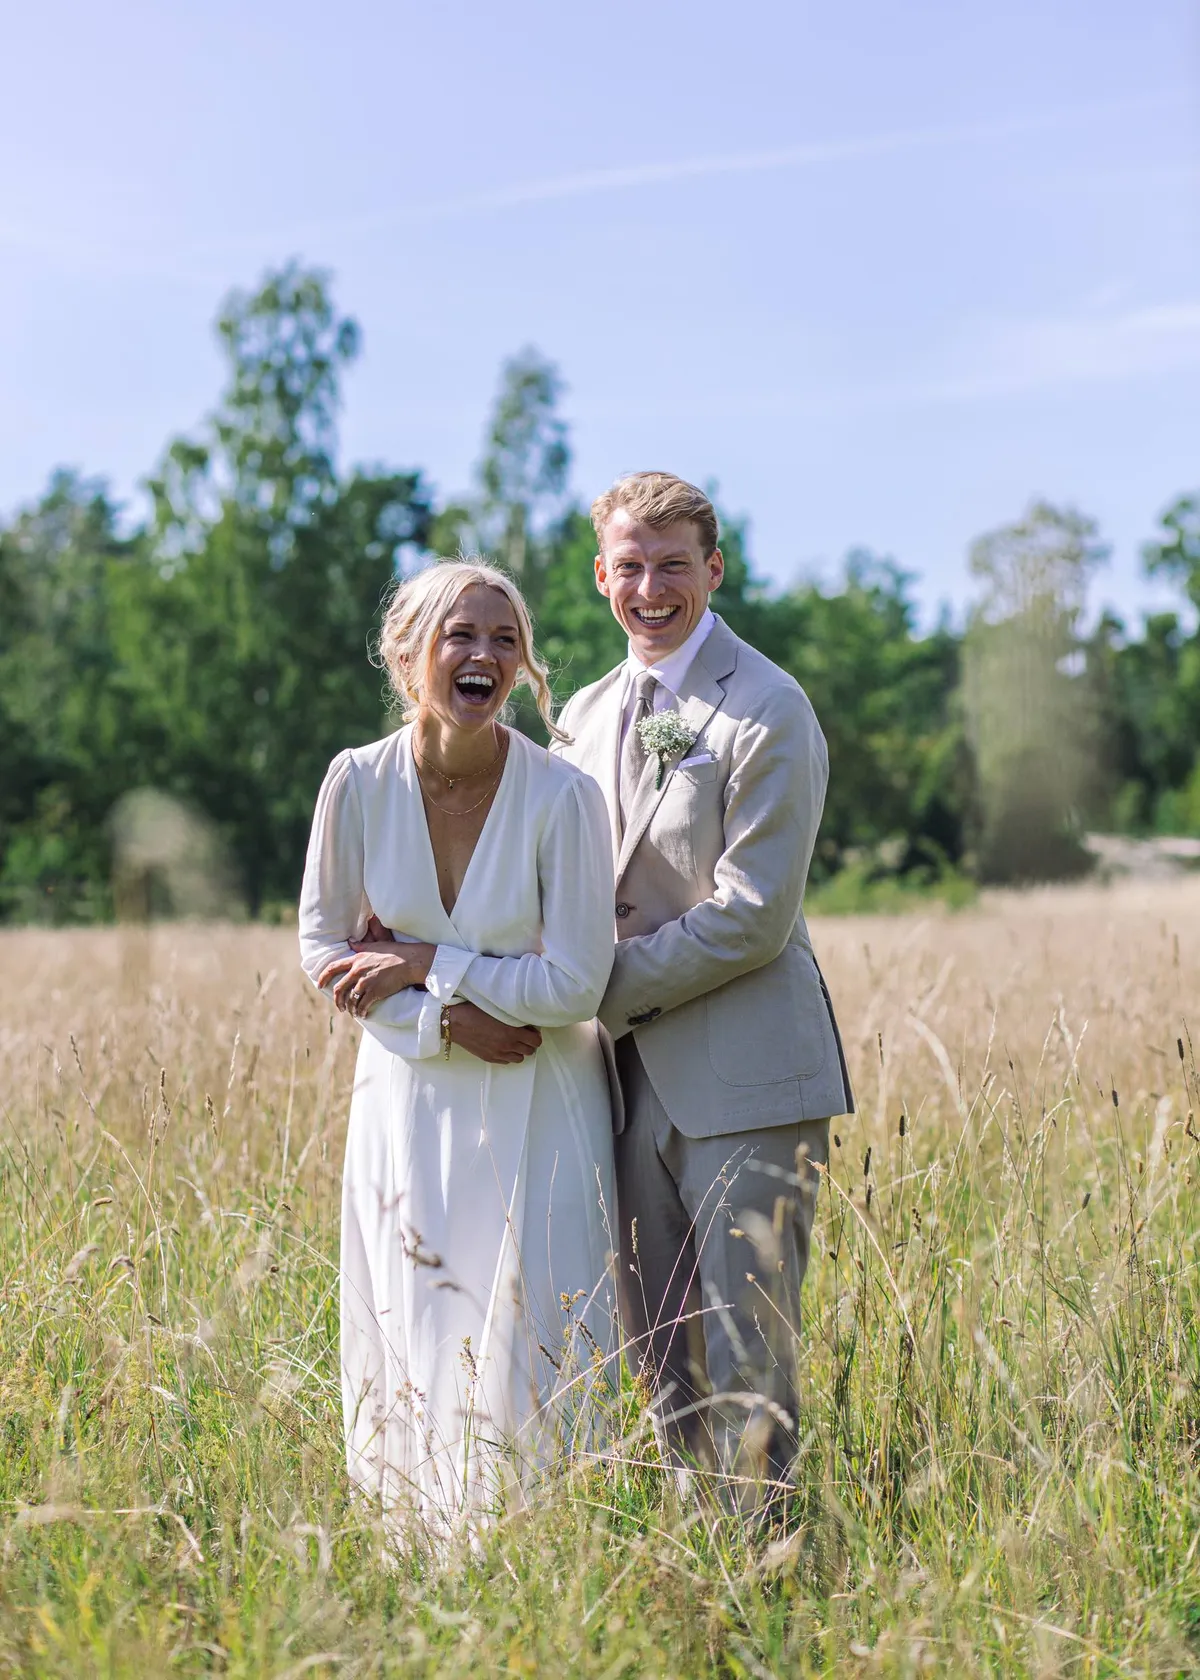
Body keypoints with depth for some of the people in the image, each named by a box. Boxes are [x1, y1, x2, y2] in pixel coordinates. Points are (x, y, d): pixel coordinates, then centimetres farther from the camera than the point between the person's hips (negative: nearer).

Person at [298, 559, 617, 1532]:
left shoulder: (563, 796, -16)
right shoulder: (360, 780, -9)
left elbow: (576, 984, -14)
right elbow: (325, 952, -1)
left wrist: (424, 965, -15)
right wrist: (445, 1020, -14)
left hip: (534, 1112, -2)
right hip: (410, 1096, 2)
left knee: (532, 1358, 1)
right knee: (415, 1348, 9)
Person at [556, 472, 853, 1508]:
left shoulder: (768, 712, -10)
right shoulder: (587, 715, 13)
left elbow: (751, 918, -15)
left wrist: (595, 992, -12)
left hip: (745, 1074, -7)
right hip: (638, 1076, 7)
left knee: (747, 1362, -4)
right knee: (661, 1358, 13)